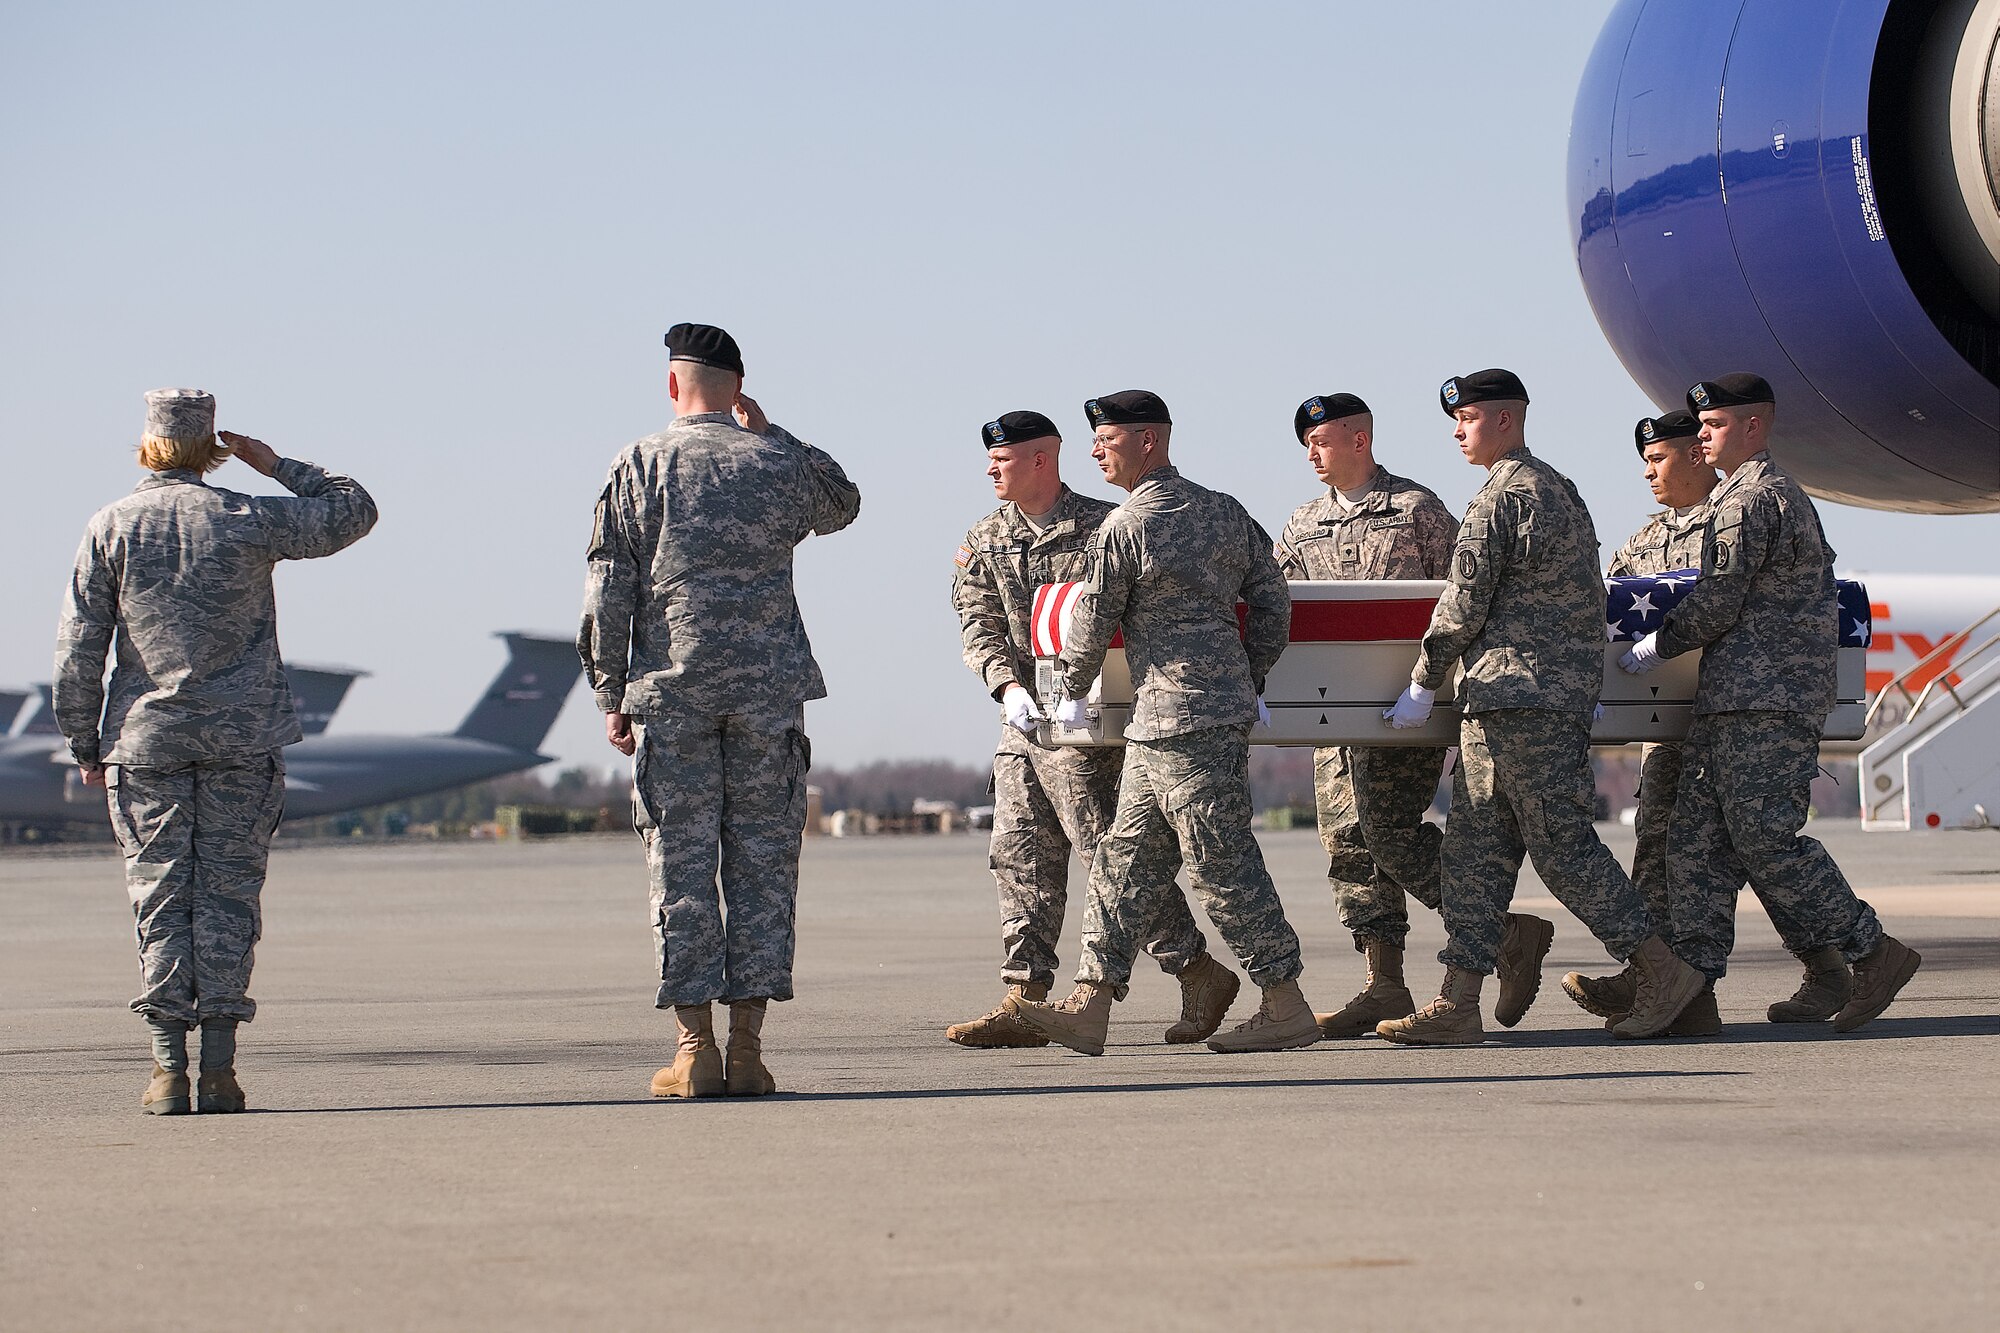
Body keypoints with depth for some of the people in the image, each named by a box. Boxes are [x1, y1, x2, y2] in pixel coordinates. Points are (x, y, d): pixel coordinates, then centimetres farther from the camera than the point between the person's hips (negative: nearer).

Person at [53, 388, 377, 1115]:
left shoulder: (111, 527, -1)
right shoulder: (248, 520, -2)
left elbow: (77, 652, -2)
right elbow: (354, 510, 11)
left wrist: (86, 747, 6)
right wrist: (277, 467, 15)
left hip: (145, 738, 0)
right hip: (243, 737, 0)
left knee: (160, 899, 4)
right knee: (228, 896, 3)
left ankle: (169, 1069, -2)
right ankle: (219, 1067, -1)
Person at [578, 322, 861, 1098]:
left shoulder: (639, 466, 1)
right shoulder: (779, 462, 5)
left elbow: (608, 593, -1)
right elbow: (841, 507, 29)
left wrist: (612, 699, 6)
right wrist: (769, 434, 24)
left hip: (670, 690, -1)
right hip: (768, 688, 1)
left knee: (681, 866, 2)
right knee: (762, 863, 4)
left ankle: (693, 1048, -2)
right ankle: (747, 1047, 1)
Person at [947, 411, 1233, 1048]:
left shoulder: (1103, 528, -5)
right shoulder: (985, 541, 12)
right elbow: (979, 628, 5)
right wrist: (1009, 688, -14)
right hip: (1024, 718, 7)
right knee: (1020, 857, 4)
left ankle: (1200, 971, 0)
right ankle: (1024, 1001, 7)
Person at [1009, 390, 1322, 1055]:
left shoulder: (1124, 527, -10)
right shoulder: (1224, 512, 12)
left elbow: (1092, 623, -2)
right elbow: (1273, 600, 13)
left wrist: (1069, 695, 15)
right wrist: (1250, 680, 22)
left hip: (1180, 719, -9)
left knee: (1221, 863, -5)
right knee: (1126, 858, 9)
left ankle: (1286, 1007, -1)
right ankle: (1089, 1009, 9)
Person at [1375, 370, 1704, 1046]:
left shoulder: (1499, 499, -11)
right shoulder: (1560, 488, 19)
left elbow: (1464, 607, -11)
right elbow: (1578, 599, 21)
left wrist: (1422, 686, -2)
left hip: (1515, 694, -10)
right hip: (1567, 688, 10)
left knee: (1562, 845, -6)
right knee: (1474, 845, 7)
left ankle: (1663, 971, -2)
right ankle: (1457, 1004, 3)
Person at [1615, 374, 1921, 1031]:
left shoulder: (1750, 499, -11)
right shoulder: (1784, 494, 22)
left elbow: (1718, 605, -15)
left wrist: (1652, 648, -2)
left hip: (1764, 700, -11)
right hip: (1730, 702, 11)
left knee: (1764, 838, -12)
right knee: (1696, 837, 5)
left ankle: (1871, 950, -6)